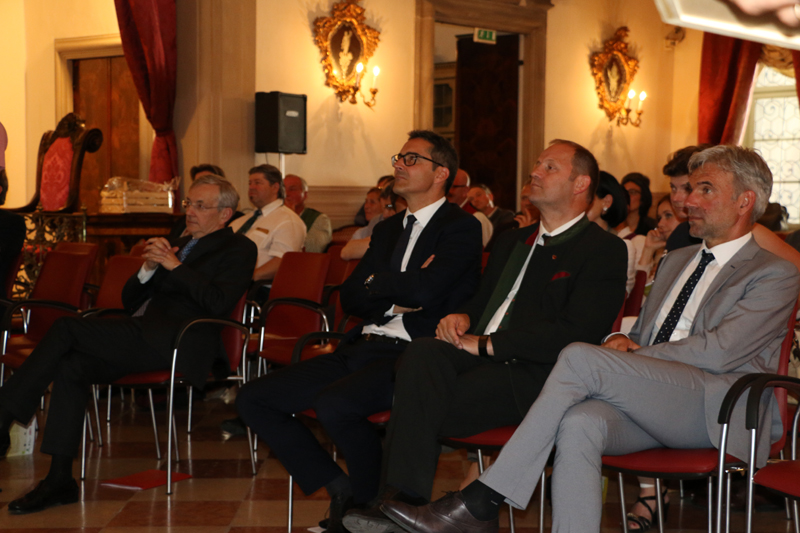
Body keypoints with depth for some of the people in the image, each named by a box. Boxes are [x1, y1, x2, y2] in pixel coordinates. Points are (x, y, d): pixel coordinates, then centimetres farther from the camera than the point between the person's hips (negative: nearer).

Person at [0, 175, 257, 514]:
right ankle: (60, 480, -14)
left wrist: (174, 266, -10)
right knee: (71, 367, -16)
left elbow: (219, 303, -13)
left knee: (66, 327, -17)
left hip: (175, 343, -8)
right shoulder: (178, 244, 29)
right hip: (147, 341, 8)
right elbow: (130, 302, 25)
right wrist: (149, 269, 5)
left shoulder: (238, 249, 6)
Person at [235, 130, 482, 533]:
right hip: (361, 349, 8)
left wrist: (376, 285, 0)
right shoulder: (387, 229, 23)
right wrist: (394, 300, -3)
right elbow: (349, 297, 16)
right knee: (253, 399, -2)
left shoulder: (461, 228, -2)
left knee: (334, 405, -35)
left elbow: (424, 289, -19)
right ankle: (340, 488, 3)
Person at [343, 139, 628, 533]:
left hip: (531, 374, -6)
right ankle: (403, 495, -32)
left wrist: (486, 344, -14)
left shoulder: (604, 250, 1)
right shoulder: (513, 241, 28)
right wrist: (461, 318, 4)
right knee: (422, 353, -28)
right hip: (480, 359, 6)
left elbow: (575, 334, -12)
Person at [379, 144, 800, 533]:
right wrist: (622, 342, 3)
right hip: (650, 401, 6)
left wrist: (628, 358, -7)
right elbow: (642, 337, 28)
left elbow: (719, 351, -9)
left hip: (719, 409, -6)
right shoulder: (676, 261, 30)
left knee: (580, 357, -26)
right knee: (579, 424, -31)